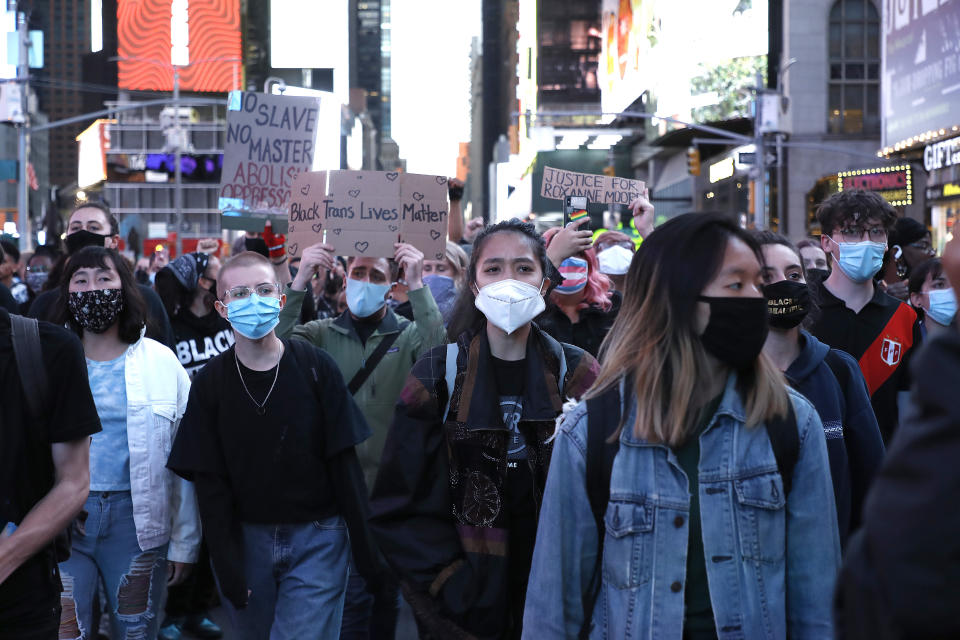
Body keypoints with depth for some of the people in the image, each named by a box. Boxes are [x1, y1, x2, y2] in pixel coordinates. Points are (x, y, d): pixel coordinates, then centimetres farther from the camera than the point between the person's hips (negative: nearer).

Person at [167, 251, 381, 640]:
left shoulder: (316, 368, -4)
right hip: (244, 538, 2)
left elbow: (343, 462, -3)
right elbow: (209, 481, -2)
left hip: (316, 536, -1)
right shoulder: (210, 383, -1)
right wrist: (226, 564, -9)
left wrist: (364, 545, -5)